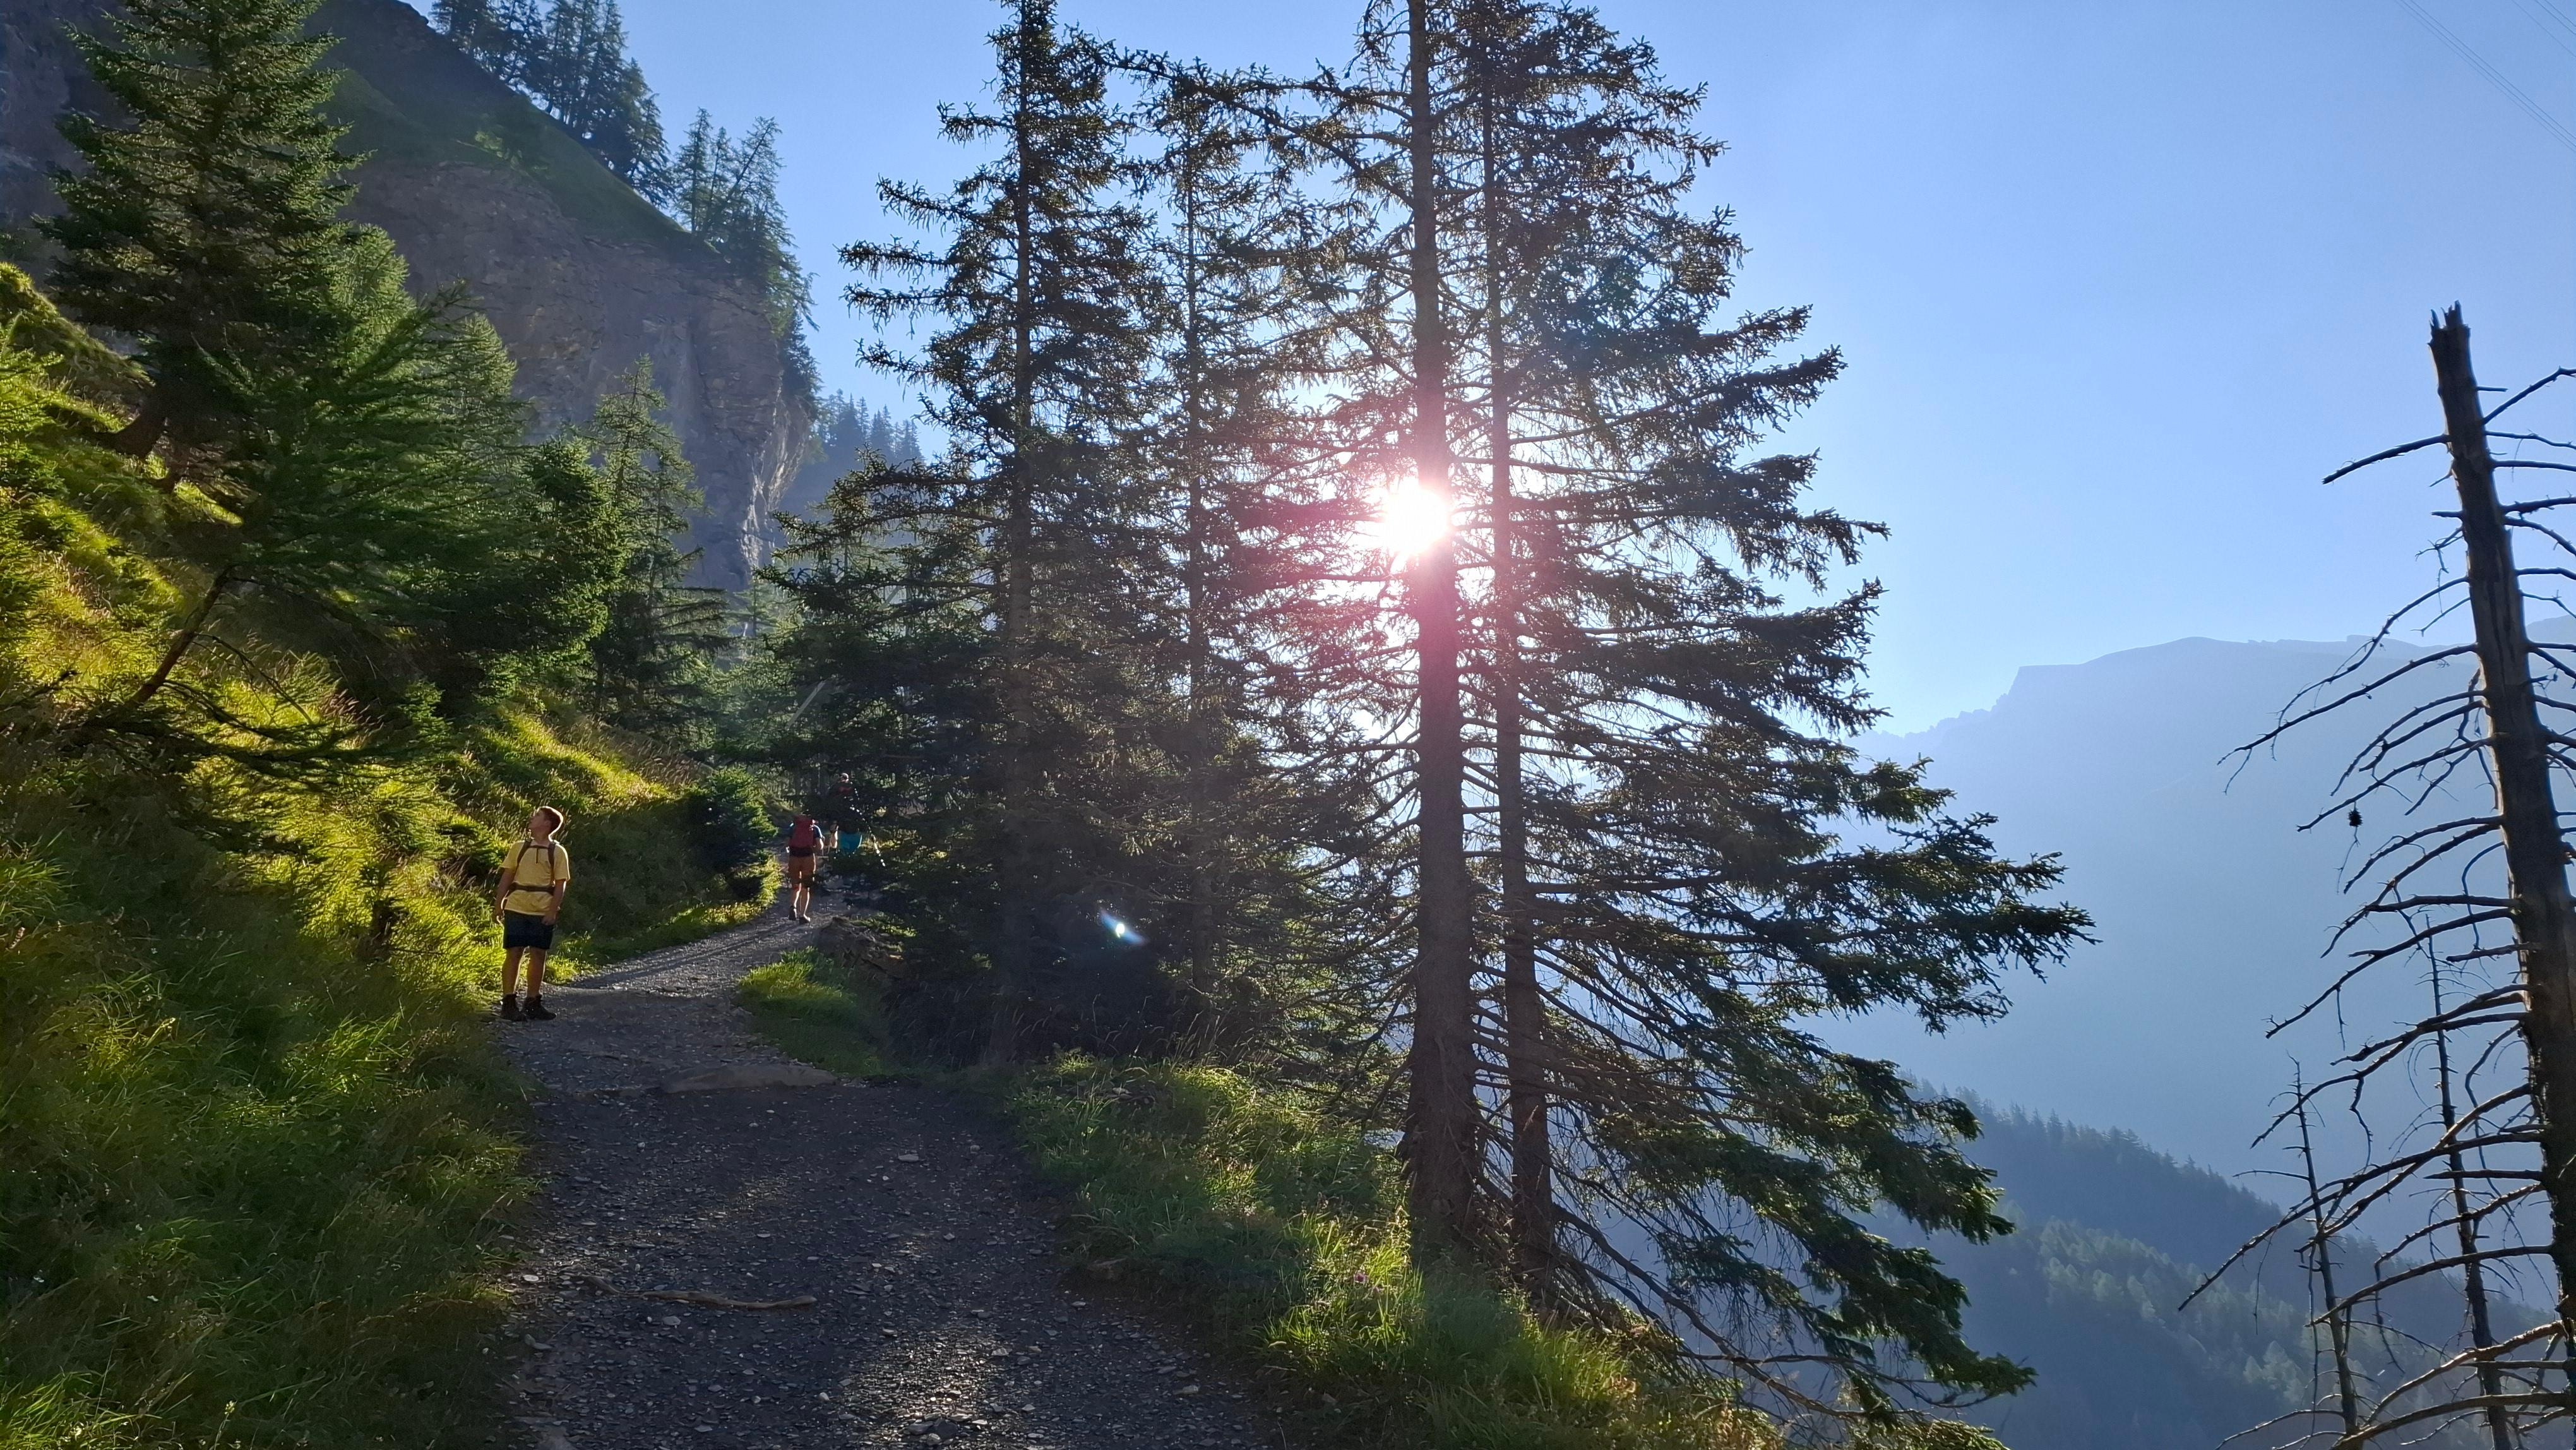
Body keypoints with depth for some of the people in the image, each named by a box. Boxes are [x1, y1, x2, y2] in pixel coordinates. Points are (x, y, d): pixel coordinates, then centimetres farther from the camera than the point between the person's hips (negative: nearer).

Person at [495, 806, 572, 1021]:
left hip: (543, 913, 0)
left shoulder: (558, 852, 2)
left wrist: (553, 912, -9)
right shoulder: (519, 848, 7)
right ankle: (509, 1002, 5)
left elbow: (560, 885, -1)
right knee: (514, 954, 0)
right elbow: (507, 877, 9)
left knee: (538, 956, 4)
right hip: (516, 909, 0)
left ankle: (533, 1003, 14)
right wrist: (499, 904, 2)